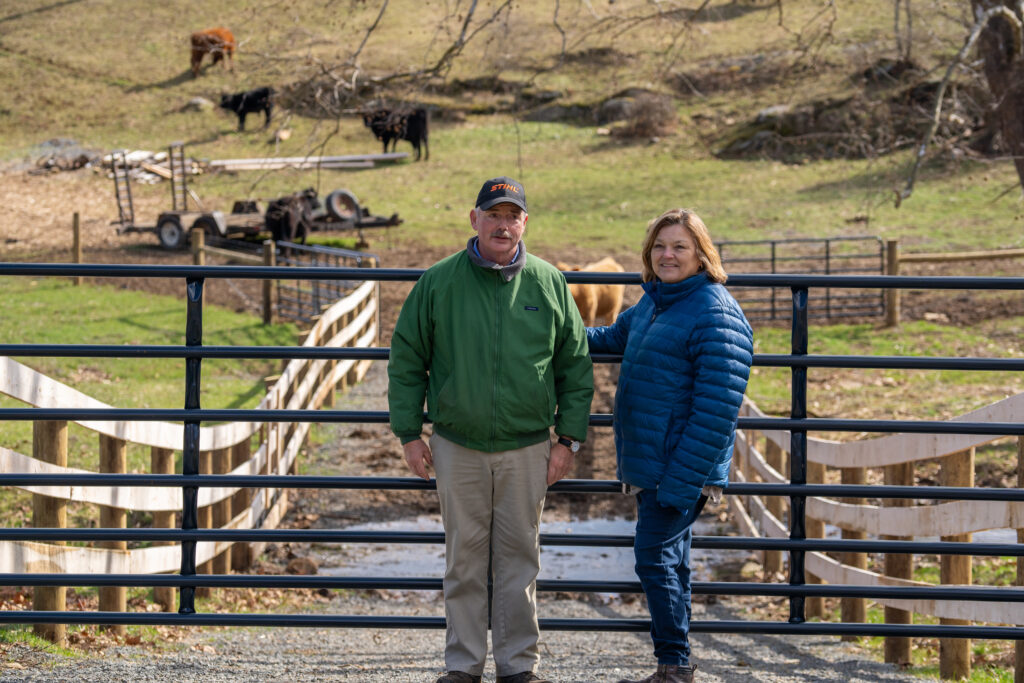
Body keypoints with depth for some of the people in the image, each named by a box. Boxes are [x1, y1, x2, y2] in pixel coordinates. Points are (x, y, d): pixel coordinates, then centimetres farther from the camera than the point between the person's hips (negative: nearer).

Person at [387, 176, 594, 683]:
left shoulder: (549, 284, 3)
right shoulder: (438, 282, 0)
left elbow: (575, 367, 8)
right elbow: (406, 361, 5)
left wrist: (568, 439, 2)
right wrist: (410, 434, 0)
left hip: (527, 449, 1)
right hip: (458, 446, 0)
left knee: (519, 559, 6)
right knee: (464, 559, 6)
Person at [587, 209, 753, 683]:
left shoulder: (716, 315, -16)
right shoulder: (652, 302, 12)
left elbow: (716, 410, -22)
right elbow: (615, 337, 36)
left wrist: (679, 480, -25)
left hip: (681, 469, -9)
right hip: (649, 465, 9)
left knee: (655, 557, -9)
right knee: (668, 560, 14)